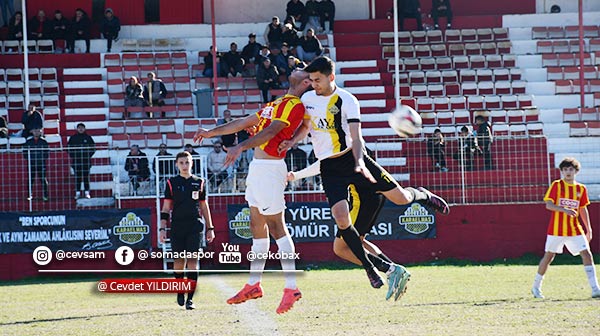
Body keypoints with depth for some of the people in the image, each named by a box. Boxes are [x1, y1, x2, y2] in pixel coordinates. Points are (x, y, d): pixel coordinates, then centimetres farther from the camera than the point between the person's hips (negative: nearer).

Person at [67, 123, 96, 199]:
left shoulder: (88, 137, 4)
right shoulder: (73, 137, 5)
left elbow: (93, 147, 8)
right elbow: (69, 147, 9)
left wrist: (89, 155, -2)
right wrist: (72, 156, -1)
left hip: (86, 161, 0)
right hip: (76, 161, 0)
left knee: (86, 176, 0)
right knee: (77, 177, 0)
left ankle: (87, 192, 5)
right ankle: (77, 192, 4)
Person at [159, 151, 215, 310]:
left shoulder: (199, 182, 10)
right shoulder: (172, 183, 7)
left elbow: (204, 206, 16)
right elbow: (166, 207, 6)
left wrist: (210, 228, 15)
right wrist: (162, 228, -1)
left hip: (195, 225, 0)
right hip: (177, 225, 0)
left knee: (192, 260, -7)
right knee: (179, 261, 2)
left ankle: (190, 298, -7)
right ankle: (180, 291, 26)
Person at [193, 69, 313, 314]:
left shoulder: (294, 105, -11)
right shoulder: (277, 104, 19)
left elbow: (270, 131, -24)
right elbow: (245, 123, 26)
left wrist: (241, 147, -34)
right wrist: (211, 133, 29)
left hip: (270, 168, -10)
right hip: (258, 166, 10)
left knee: (276, 226, -12)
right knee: (257, 227, 14)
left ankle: (291, 288, -14)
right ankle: (253, 285, 21)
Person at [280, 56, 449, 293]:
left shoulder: (347, 101, -12)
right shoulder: (307, 99, 3)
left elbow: (356, 136, -19)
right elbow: (305, 126, 17)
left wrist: (359, 163, -35)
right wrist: (291, 141, -4)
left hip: (351, 157, -3)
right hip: (329, 168, 3)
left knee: (400, 198, -4)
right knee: (341, 219, -17)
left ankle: (422, 195, 35)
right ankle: (369, 267, -3)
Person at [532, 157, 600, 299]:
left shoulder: (581, 189, 7)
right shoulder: (556, 185, -4)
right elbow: (548, 204, -13)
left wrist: (588, 229, 14)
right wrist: (564, 209, -28)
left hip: (574, 230, 3)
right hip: (556, 229, -3)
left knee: (587, 254, -9)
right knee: (548, 257, 6)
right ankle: (536, 287, 24)